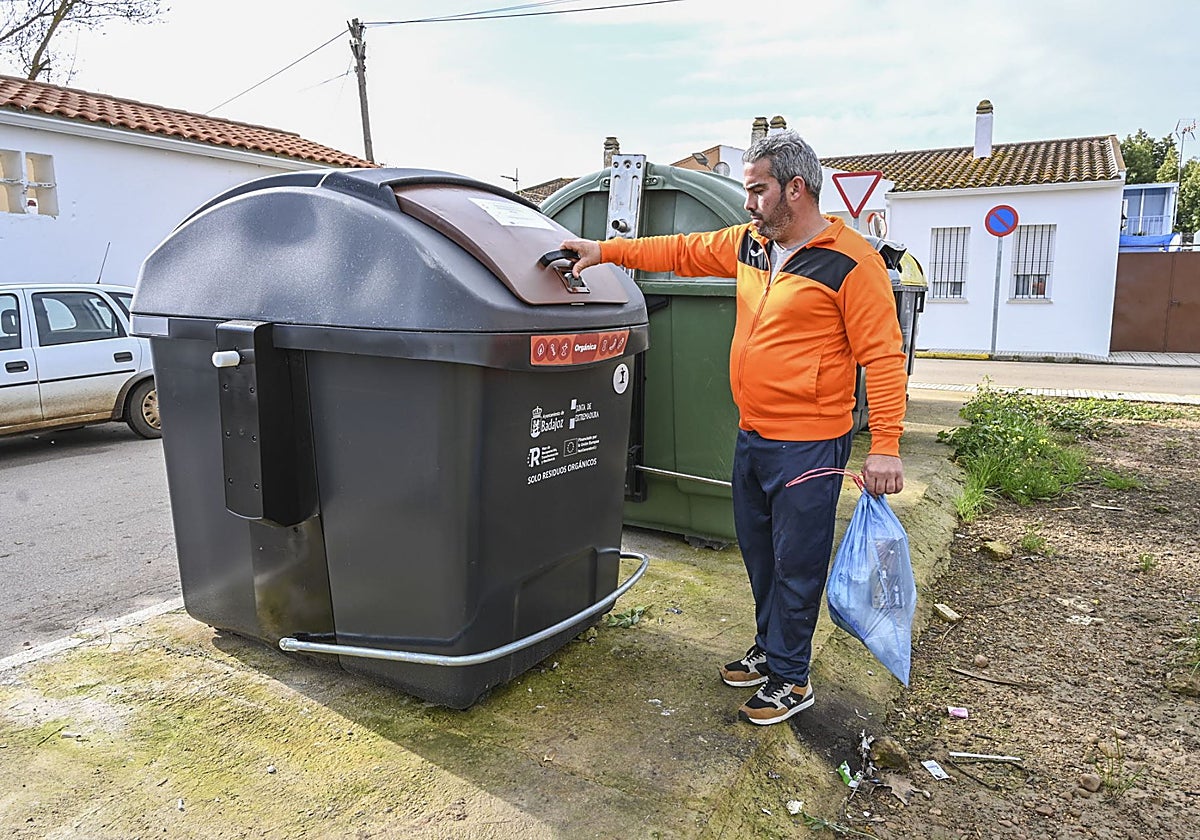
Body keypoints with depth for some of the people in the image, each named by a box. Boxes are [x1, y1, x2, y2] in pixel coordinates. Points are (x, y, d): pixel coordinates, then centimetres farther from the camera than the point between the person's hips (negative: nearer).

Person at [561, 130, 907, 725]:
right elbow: (683, 252, 18)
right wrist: (606, 251, 13)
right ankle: (768, 648, 38)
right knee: (757, 552, 19)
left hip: (808, 446, -7)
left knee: (796, 564, 4)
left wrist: (885, 446, -19)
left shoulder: (851, 262, -14)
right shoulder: (748, 244, 7)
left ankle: (789, 678, 22)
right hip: (751, 436, 8)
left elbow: (883, 357, -16)